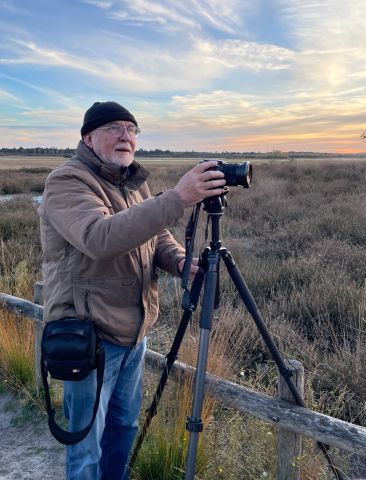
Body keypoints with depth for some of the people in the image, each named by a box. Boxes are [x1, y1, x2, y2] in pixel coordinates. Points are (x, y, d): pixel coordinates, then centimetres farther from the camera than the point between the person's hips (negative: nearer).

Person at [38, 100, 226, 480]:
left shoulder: (134, 181, 9)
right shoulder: (65, 182, -17)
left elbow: (156, 236, 12)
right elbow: (100, 237, -36)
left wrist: (181, 262, -10)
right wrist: (176, 199, -41)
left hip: (134, 331, 8)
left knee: (125, 424, 23)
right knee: (88, 443, 9)